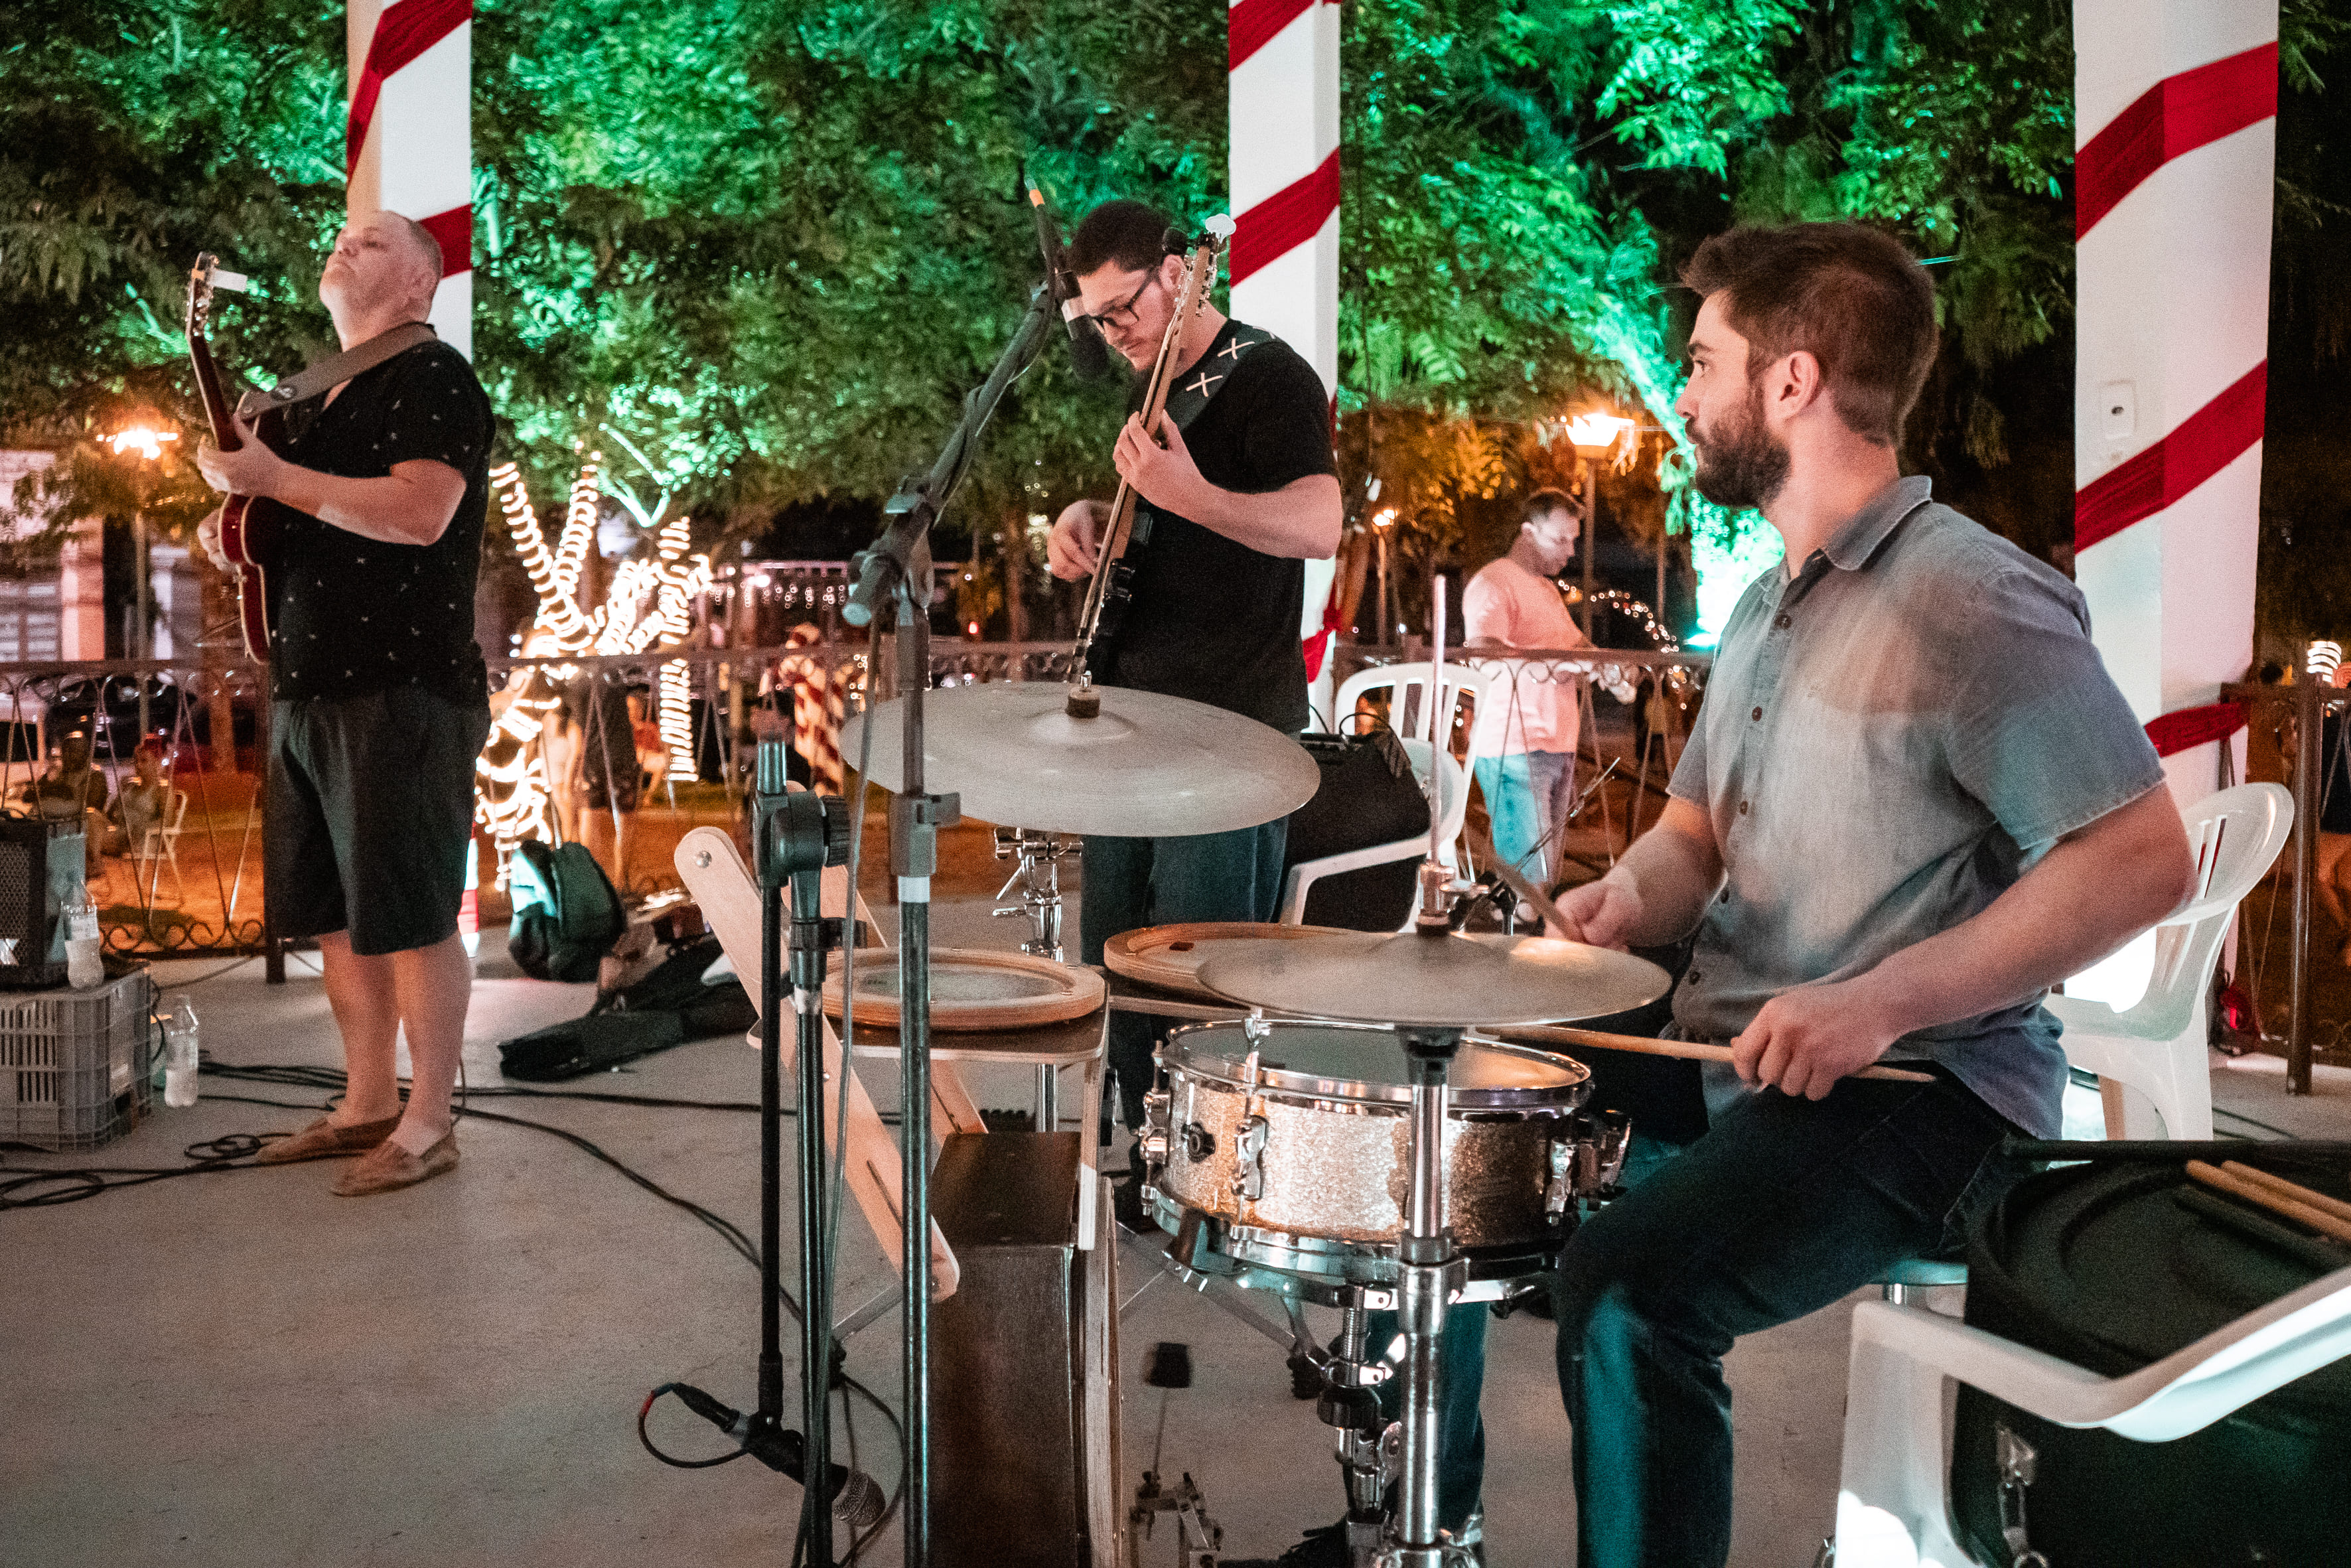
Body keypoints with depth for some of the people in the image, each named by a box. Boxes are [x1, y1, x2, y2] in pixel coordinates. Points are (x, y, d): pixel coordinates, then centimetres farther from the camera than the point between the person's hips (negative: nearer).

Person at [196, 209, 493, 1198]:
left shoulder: (431, 377, -5)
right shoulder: (321, 397, 22)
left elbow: (419, 513, -21)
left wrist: (274, 477, -16)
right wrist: (240, 532, 10)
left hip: (404, 690, -9)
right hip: (310, 690, 9)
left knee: (410, 920, -5)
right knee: (334, 917, 13)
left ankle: (426, 1126, 5)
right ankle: (367, 1105, 24)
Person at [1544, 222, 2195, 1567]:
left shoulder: (1974, 600, -15)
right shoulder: (1768, 604, 14)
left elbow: (2143, 860, -20)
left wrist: (1883, 1003, -26)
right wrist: (1629, 900, -2)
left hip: (1918, 1088, -9)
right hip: (1736, 1053, 9)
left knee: (1627, 1291, -30)